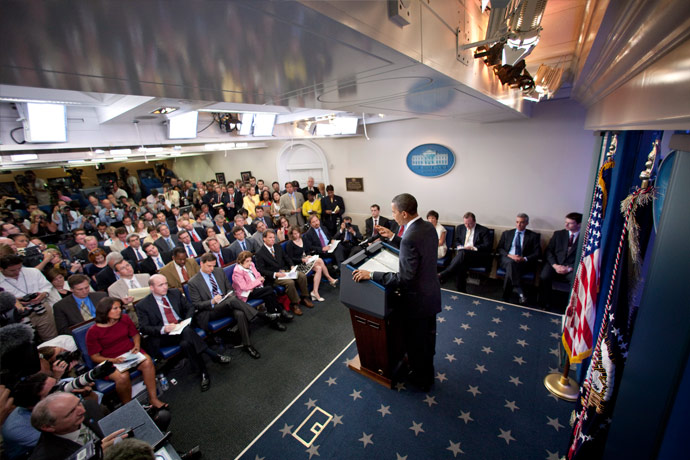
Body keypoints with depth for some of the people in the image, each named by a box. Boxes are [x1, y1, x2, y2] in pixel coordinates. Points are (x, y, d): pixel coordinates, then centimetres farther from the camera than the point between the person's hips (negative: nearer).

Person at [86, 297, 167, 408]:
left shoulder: (125, 319, 2)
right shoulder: (93, 332, -8)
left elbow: (135, 334, 15)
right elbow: (95, 357, -4)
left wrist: (137, 346, -5)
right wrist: (112, 360, -21)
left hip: (130, 353, 3)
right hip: (109, 361, -3)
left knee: (147, 362, -27)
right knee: (123, 376, -33)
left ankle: (153, 399, -17)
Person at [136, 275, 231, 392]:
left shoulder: (175, 293, 11)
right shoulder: (142, 305, 1)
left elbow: (190, 308, 14)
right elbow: (144, 328, -4)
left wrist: (186, 321, -7)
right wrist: (163, 329, -21)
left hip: (182, 327, 3)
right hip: (162, 336, -2)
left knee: (186, 343, -33)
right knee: (187, 333, -34)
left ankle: (204, 373, -25)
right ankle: (214, 356, -27)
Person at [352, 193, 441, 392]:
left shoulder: (410, 238, -32)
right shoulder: (429, 227, -3)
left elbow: (405, 278, -32)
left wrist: (371, 275, -27)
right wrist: (392, 237, 9)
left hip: (417, 300, -9)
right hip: (431, 294, 9)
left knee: (415, 343, 16)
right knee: (428, 338, 28)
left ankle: (420, 380, 41)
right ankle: (427, 374, 52)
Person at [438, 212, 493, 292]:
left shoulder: (483, 230, 6)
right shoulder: (460, 228, 19)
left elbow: (488, 245, -2)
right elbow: (455, 241, 26)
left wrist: (473, 248, -16)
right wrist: (459, 246, 2)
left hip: (479, 257, -4)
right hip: (463, 255, 4)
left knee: (463, 253, -37)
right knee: (461, 265, -34)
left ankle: (443, 275, -41)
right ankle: (461, 291, -27)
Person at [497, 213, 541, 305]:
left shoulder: (533, 236, 13)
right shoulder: (507, 233, 18)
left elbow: (537, 253, 4)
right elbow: (500, 248, 11)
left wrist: (525, 259, -15)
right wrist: (509, 255, -10)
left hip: (524, 262, -1)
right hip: (506, 260, 1)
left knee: (510, 268, -35)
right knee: (511, 262, -37)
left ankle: (506, 297, -31)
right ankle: (520, 293, -39)